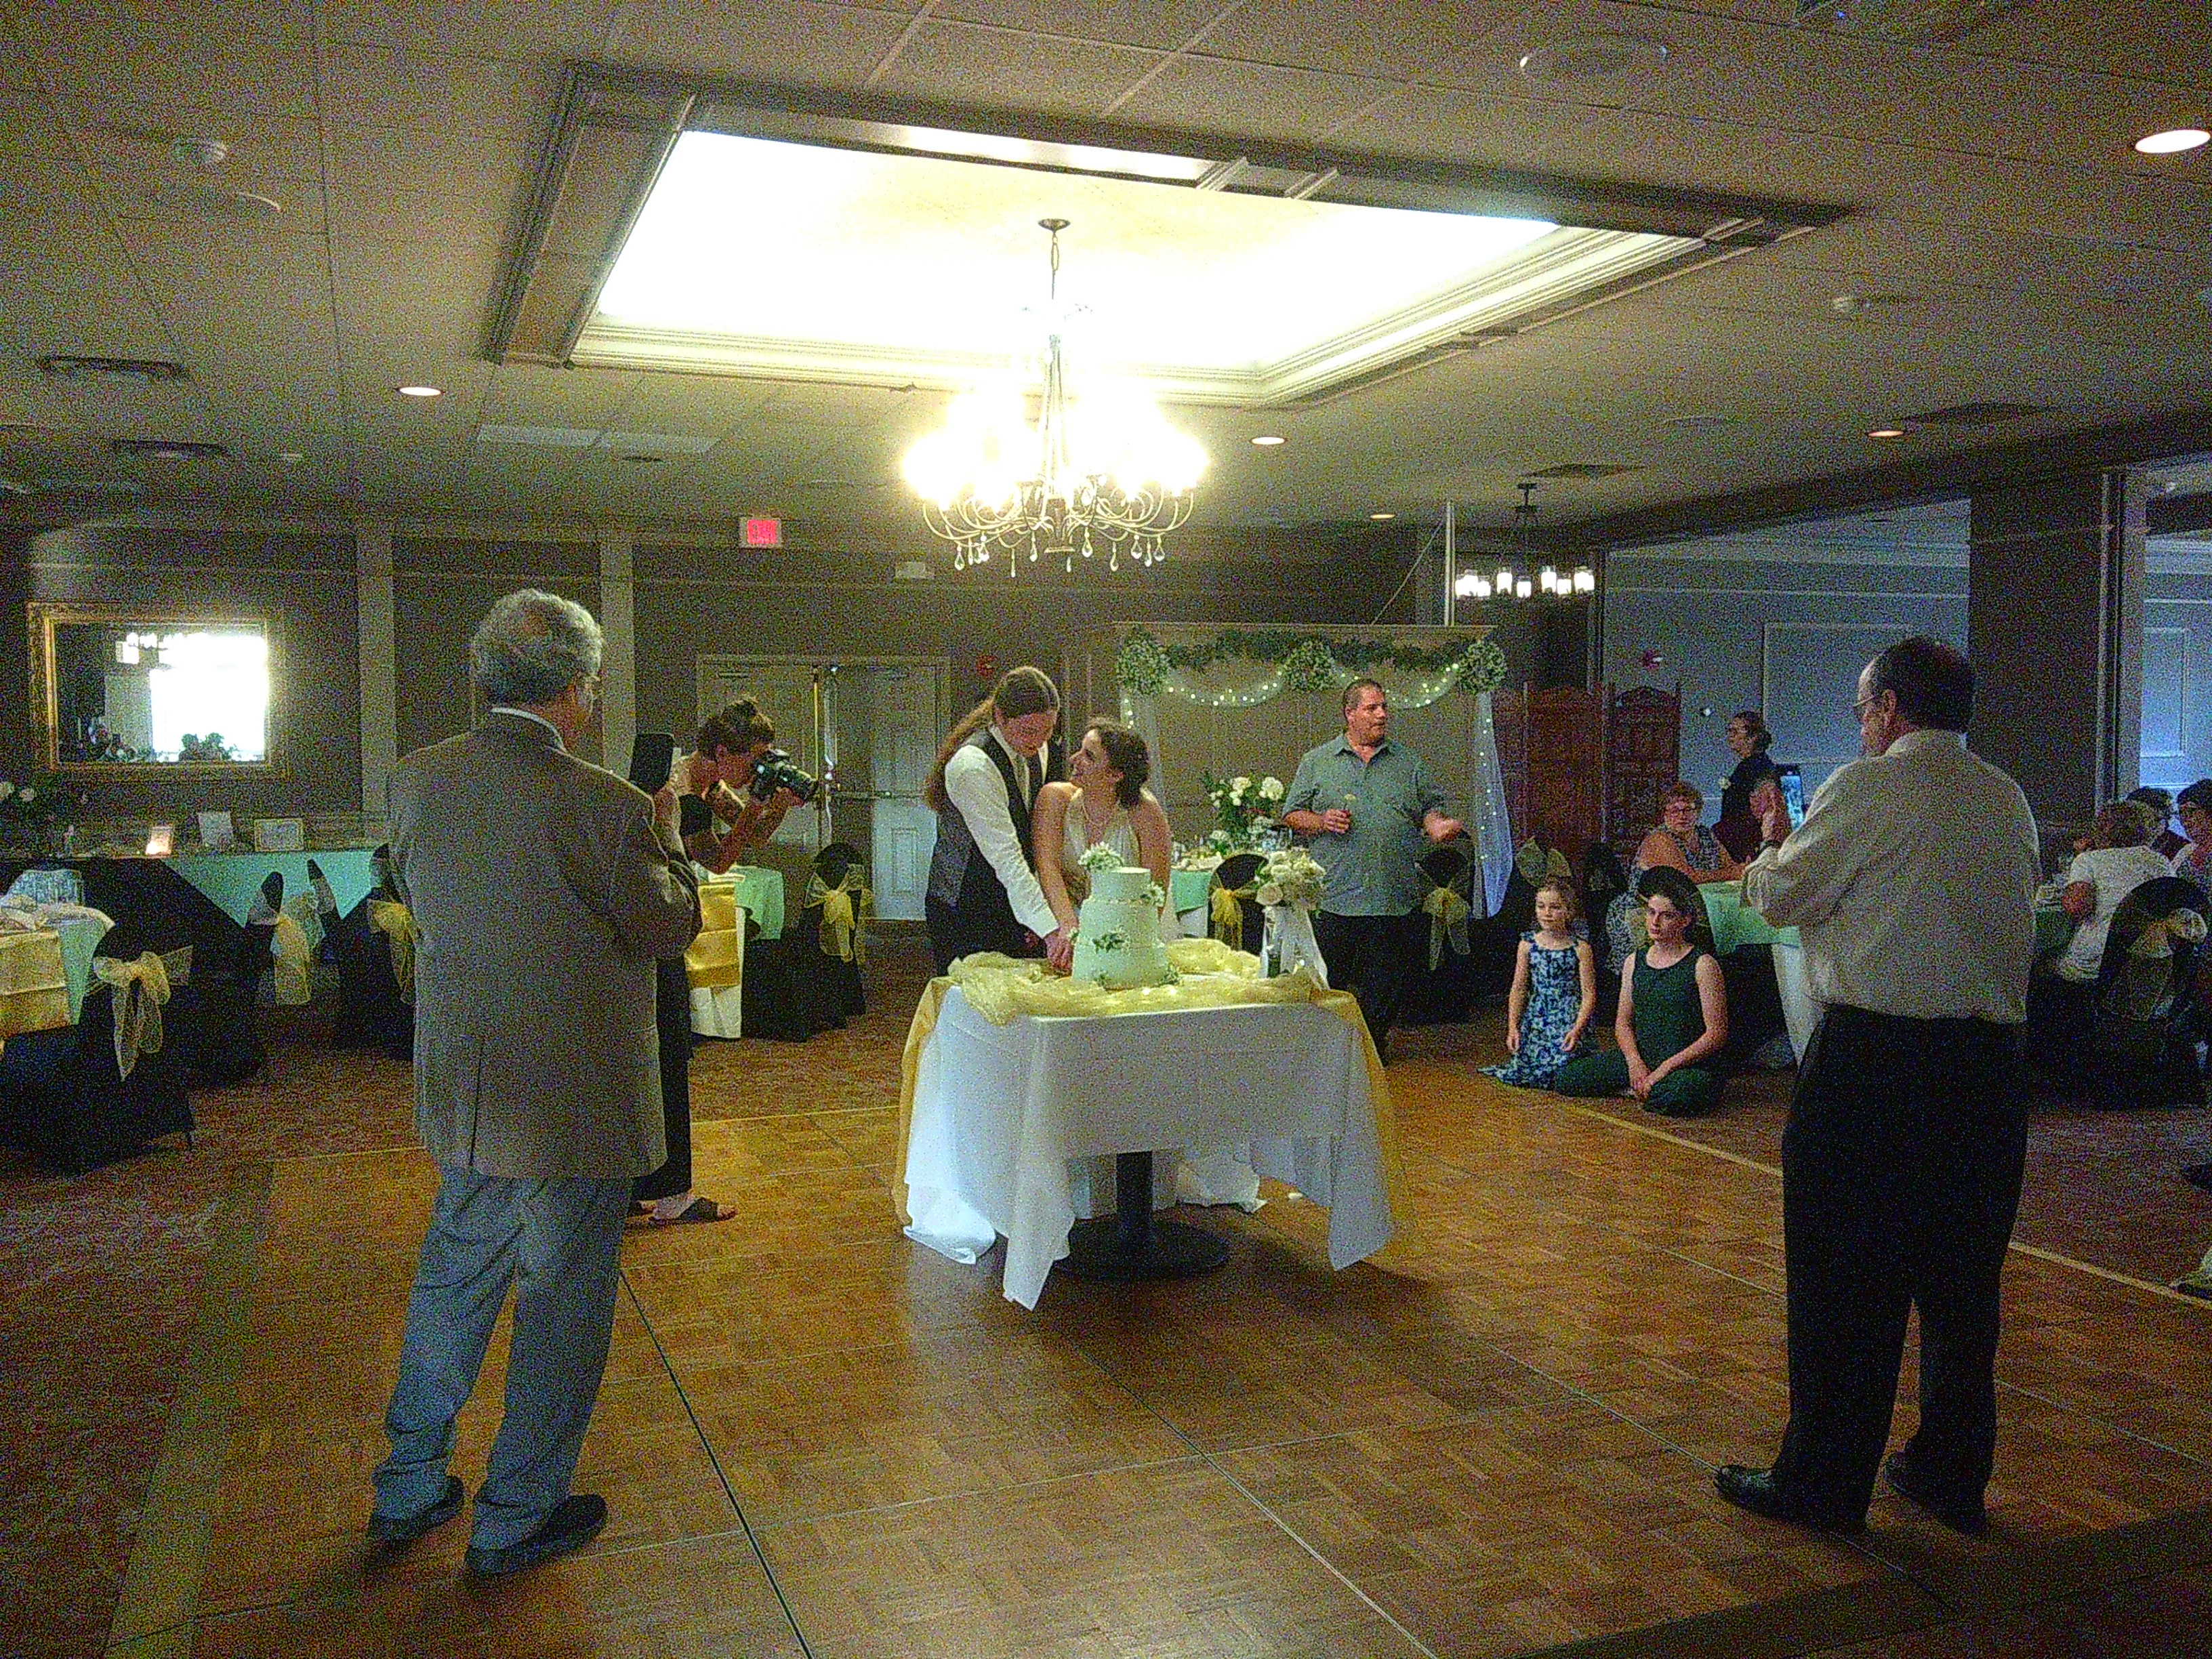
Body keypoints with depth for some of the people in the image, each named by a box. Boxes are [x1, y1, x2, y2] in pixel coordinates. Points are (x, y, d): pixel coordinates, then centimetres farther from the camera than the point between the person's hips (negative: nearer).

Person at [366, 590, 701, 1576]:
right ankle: (516, 1518, 25)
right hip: (577, 1099, -6)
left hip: (463, 1091, 6)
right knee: (560, 1303, 11)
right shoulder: (602, 805, -23)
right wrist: (666, 836, 4)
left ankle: (408, 1491, 37)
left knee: (451, 1284, 23)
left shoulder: (416, 780, -5)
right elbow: (668, 929, -10)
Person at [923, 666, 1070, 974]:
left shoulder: (1042, 751, 2)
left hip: (1019, 904, 7)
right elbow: (1006, 858, -30)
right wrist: (1050, 929, -36)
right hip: (966, 912, -7)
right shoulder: (973, 766, -23)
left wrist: (1045, 915, 2)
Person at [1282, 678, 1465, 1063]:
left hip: (1396, 898, 2)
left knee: (1384, 982, 6)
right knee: (1327, 978, -1)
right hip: (1335, 897, -2)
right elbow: (1292, 815, 8)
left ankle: (1375, 1044, 20)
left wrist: (1437, 825, -7)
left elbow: (1430, 807, 15)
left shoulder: (1409, 763, 14)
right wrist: (1320, 822, -10)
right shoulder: (1316, 762, 8)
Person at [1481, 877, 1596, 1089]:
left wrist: (1577, 1029, -17)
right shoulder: (1528, 944, 4)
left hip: (1569, 1018, -3)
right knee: (1524, 1075, -4)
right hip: (1536, 1018, 3)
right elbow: (1519, 988, 7)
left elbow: (1589, 992, -6)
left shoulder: (1580, 948, -4)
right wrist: (1513, 1027, 0)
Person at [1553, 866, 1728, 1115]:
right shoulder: (1634, 962, 11)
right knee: (1565, 1078, -10)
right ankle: (1640, 1087, 3)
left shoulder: (1702, 965, -6)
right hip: (1639, 1060, 6)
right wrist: (1635, 1063, -10)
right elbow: (1623, 1023, 11)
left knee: (1672, 1097, -41)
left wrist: (1666, 1068, -16)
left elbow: (1717, 1034, -10)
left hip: (1687, 1066, -6)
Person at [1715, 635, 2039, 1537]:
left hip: (1873, 1056, -7)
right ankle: (1952, 1471, 27)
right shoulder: (2007, 798, 10)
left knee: (1844, 1280, 2)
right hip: (1988, 1056, 7)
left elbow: (1778, 896, -4)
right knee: (1962, 1277, 15)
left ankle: (1824, 1482, 11)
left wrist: (1775, 844, 18)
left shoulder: (1866, 788, -9)